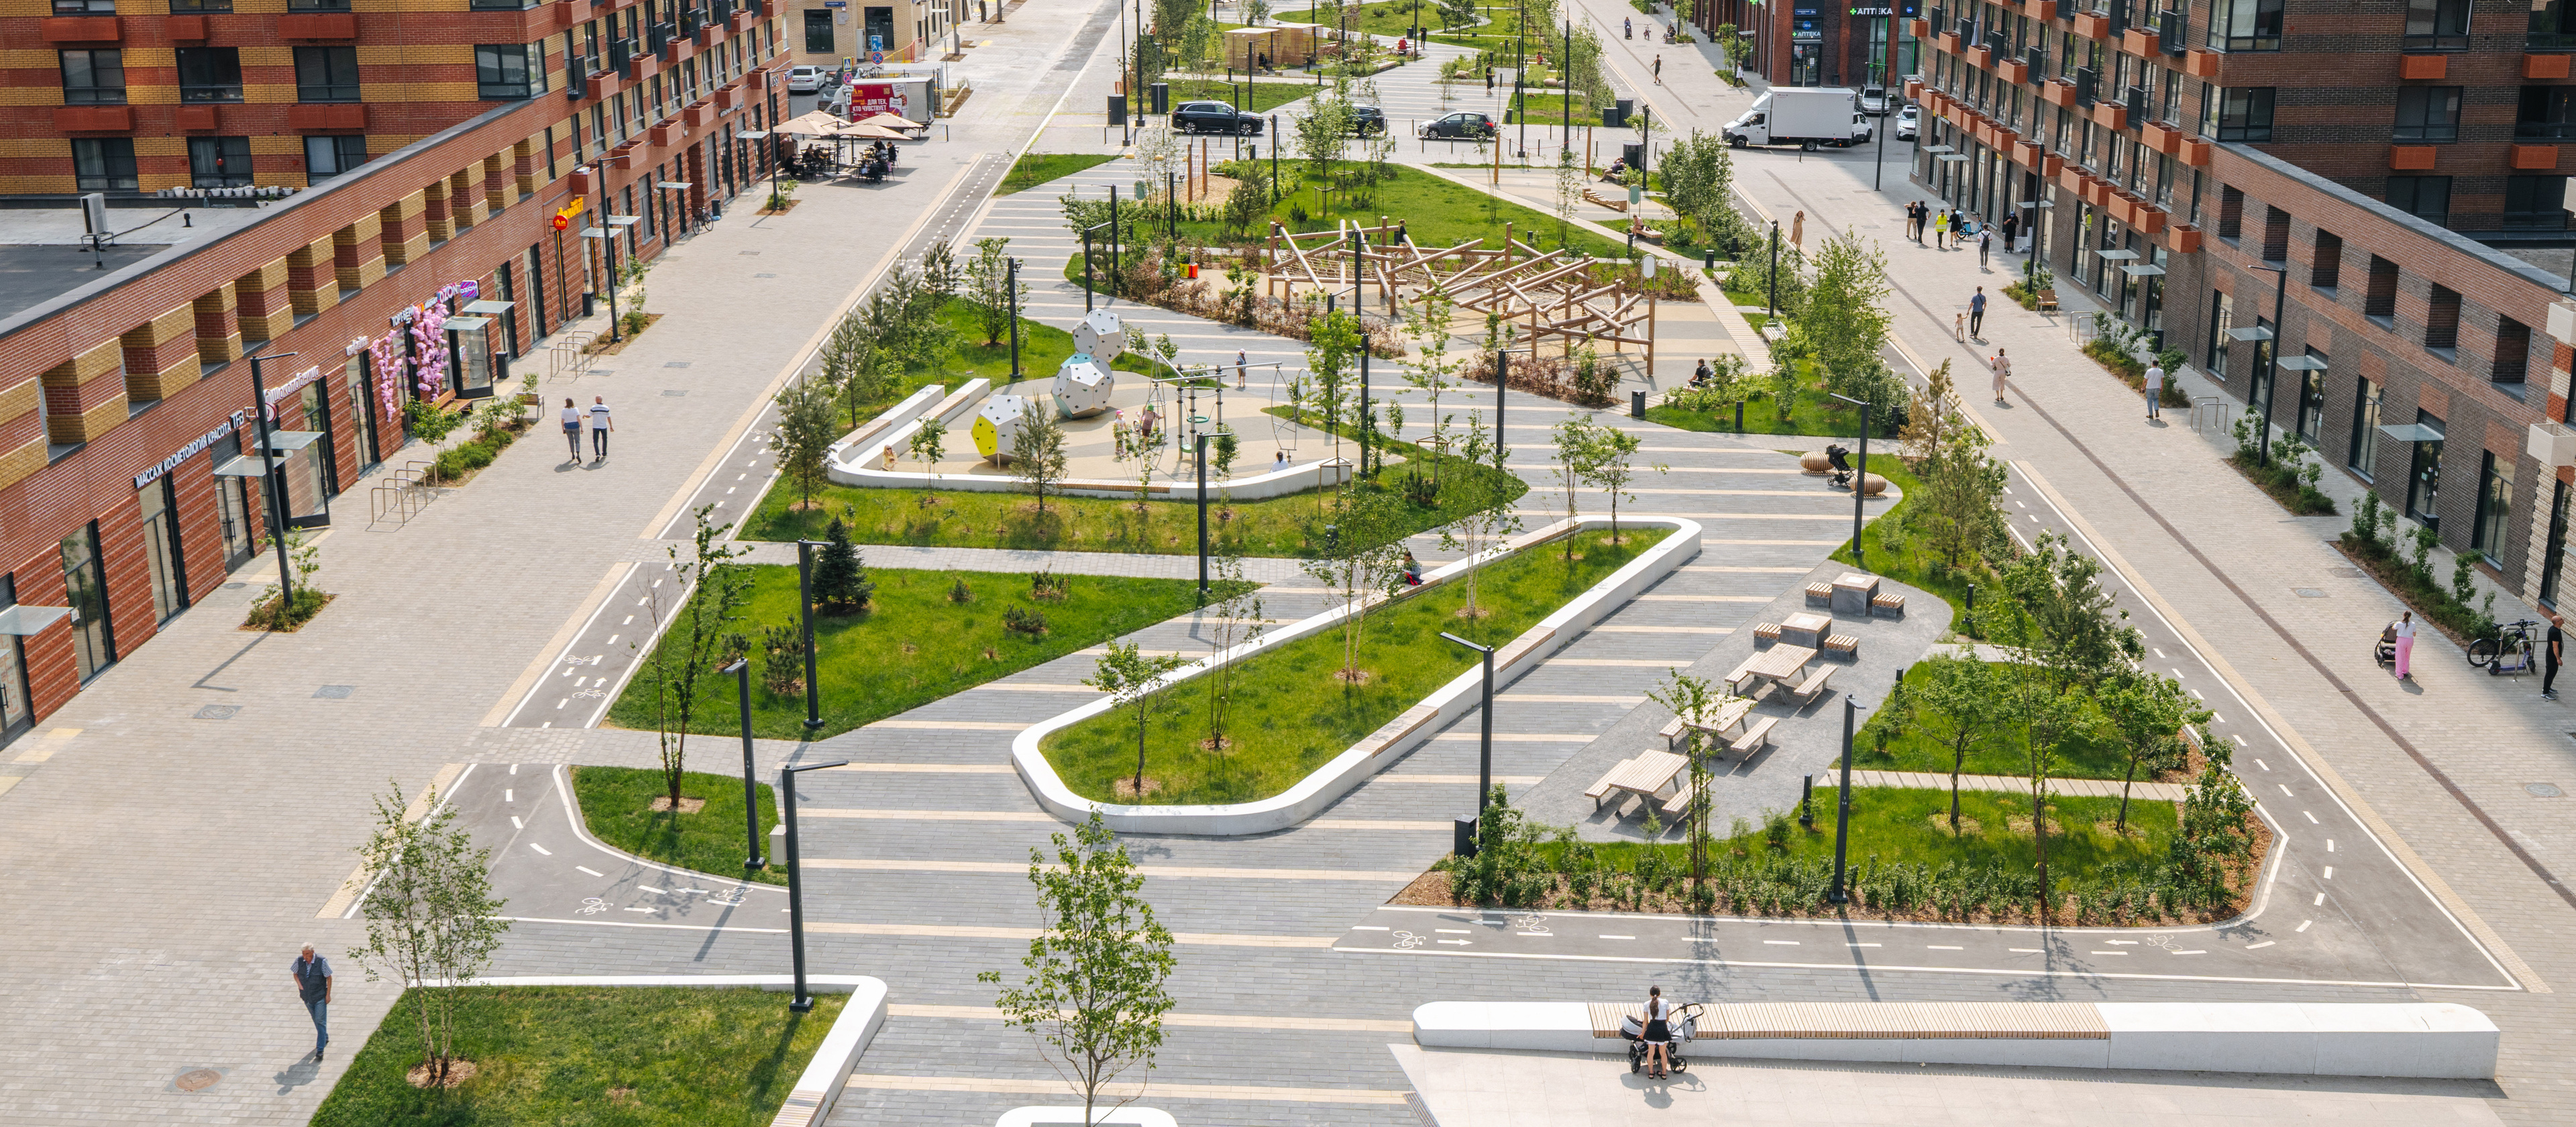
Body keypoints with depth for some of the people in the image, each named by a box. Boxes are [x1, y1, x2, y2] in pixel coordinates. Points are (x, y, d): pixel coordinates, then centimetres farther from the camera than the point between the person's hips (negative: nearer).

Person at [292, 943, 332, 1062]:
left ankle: (320, 1050, -5)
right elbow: (295, 973, 8)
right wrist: (299, 984, -11)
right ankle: (325, 1038, 43)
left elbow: (329, 977, -10)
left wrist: (328, 994, -10)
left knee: (321, 1021, -6)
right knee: (316, 1019, 20)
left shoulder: (322, 961, -20)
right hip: (307, 996, 4)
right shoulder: (299, 960, -11)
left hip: (320, 996, -4)